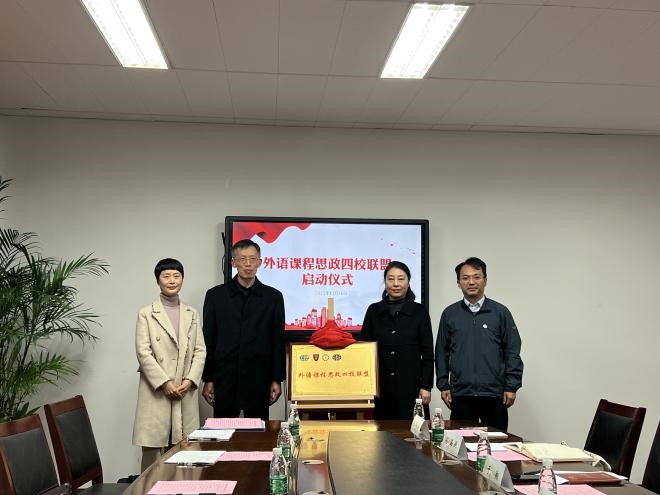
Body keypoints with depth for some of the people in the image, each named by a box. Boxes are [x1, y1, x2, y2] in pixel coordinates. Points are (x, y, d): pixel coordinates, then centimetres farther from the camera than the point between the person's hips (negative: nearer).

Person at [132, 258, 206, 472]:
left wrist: (190, 380, -5)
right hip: (156, 390, -3)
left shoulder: (192, 314, 13)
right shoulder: (146, 314, 2)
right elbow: (143, 352, -5)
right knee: (153, 448, -3)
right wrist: (164, 383, -12)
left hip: (185, 391, 3)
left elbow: (200, 350, 9)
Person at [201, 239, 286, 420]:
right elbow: (208, 340, 4)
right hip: (224, 379, 0)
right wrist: (207, 379, 1)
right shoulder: (215, 295, 3)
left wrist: (277, 380, 0)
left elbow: (278, 341, 3)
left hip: (259, 379, 0)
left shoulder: (273, 296, 3)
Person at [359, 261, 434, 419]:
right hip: (381, 385, 1)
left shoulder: (419, 312, 3)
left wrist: (426, 386, -3)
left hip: (410, 386, -1)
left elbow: (427, 352, 2)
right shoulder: (374, 311, 7)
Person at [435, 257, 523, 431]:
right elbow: (442, 352, 9)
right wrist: (443, 385, 4)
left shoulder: (500, 312, 2)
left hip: (494, 393, -1)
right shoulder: (449, 314, 6)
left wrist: (511, 387, -3)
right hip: (461, 395, 1)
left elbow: (512, 352, 2)